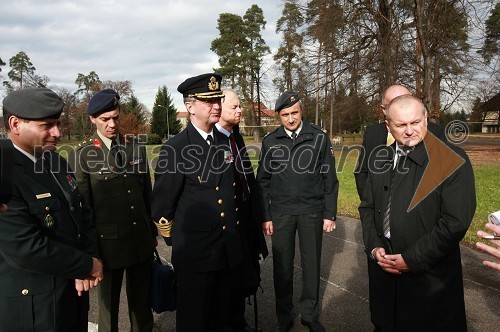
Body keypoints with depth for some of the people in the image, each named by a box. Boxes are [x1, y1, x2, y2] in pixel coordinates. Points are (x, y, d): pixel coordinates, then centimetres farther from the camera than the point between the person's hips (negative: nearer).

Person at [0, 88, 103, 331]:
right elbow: (26, 249, -28)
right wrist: (88, 265, -15)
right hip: (33, 308, -7)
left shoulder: (57, 163, 4)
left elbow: (82, 214, 7)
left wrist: (83, 269, -8)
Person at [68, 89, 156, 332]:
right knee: (109, 305, 16)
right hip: (108, 244, -3)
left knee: (141, 302, 18)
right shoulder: (81, 156, -7)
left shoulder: (136, 148, 4)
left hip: (141, 241, 3)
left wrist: (152, 232, 10)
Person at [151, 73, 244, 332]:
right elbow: (161, 204, -8)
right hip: (194, 253, -5)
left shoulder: (225, 142, 4)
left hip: (227, 250, 6)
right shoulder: (175, 148, -15)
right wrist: (174, 241, 2)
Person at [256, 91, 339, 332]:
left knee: (311, 264, 10)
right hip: (280, 212, 1)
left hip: (312, 211, 0)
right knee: (282, 267, 8)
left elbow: (329, 179, 2)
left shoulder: (319, 138, 0)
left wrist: (329, 214, -2)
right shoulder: (270, 141, 3)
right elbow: (263, 181, 6)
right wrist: (265, 216, 2)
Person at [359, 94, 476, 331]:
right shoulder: (379, 158, 3)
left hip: (429, 277, -4)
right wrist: (374, 247, -5)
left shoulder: (452, 161, -13)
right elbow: (367, 207, 8)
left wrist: (412, 259, -17)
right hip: (383, 267, 5)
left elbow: (455, 222, -18)